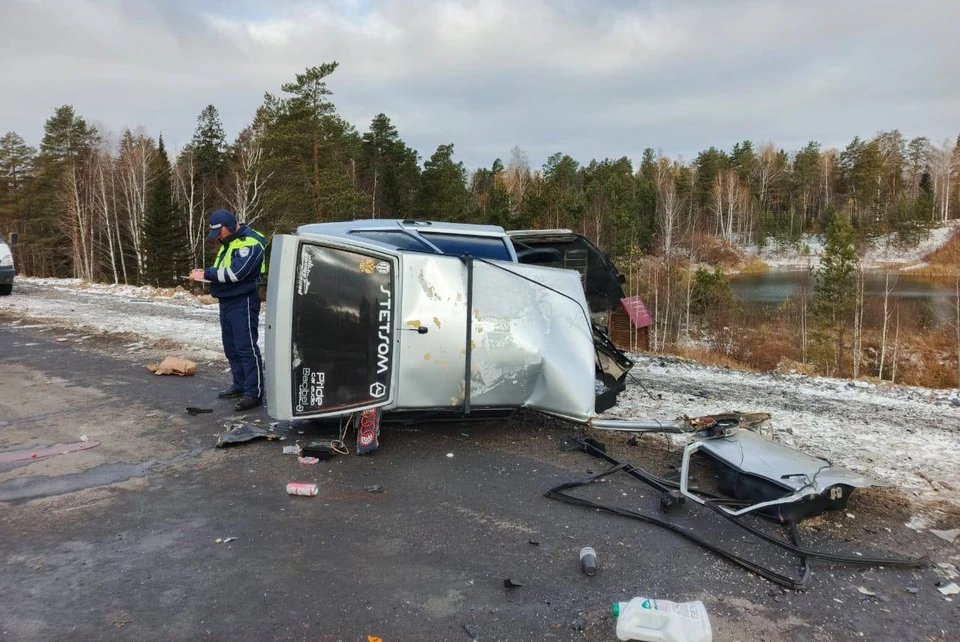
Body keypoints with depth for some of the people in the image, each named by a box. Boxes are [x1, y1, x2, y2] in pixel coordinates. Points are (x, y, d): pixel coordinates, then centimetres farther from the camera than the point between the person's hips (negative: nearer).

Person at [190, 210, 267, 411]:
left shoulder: (249, 243, -16)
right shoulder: (228, 242, 16)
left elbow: (235, 273, -25)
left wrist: (206, 274, -19)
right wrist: (205, 273, 0)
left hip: (243, 302, -10)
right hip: (227, 301, 10)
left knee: (246, 347, -9)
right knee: (231, 347, 15)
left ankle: (254, 393, -7)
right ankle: (240, 385, 26)